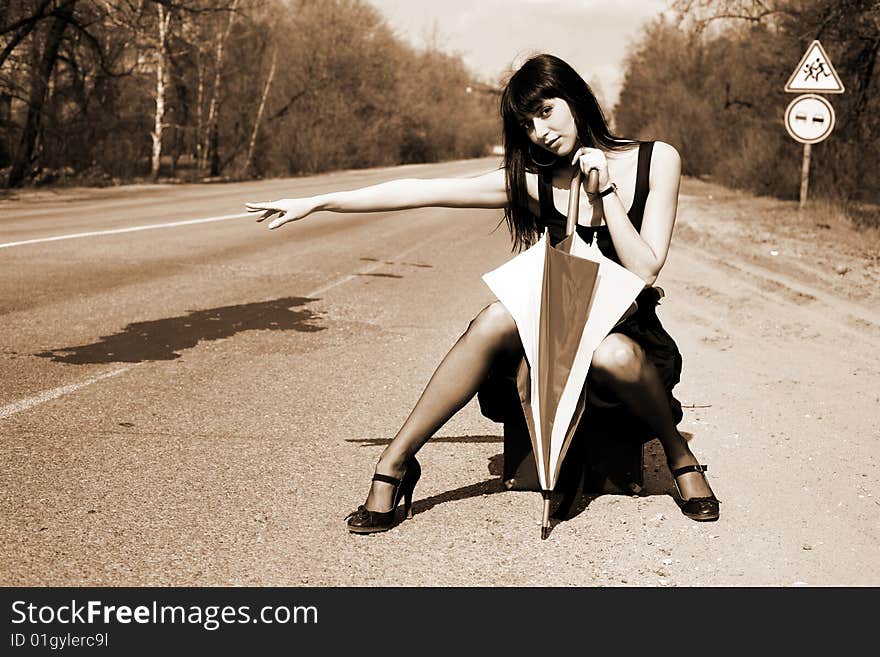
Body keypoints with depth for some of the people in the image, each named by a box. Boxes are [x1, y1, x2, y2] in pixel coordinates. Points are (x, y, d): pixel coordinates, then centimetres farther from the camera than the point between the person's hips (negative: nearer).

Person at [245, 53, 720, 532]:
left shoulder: (656, 161, -4)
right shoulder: (532, 180, 0)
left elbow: (645, 271, -11)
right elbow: (418, 192, -3)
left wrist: (604, 188, -16)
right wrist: (314, 203, -5)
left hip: (631, 337, -2)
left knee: (613, 356, -38)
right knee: (499, 317, -30)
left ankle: (679, 456, -7)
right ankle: (395, 464, -21)